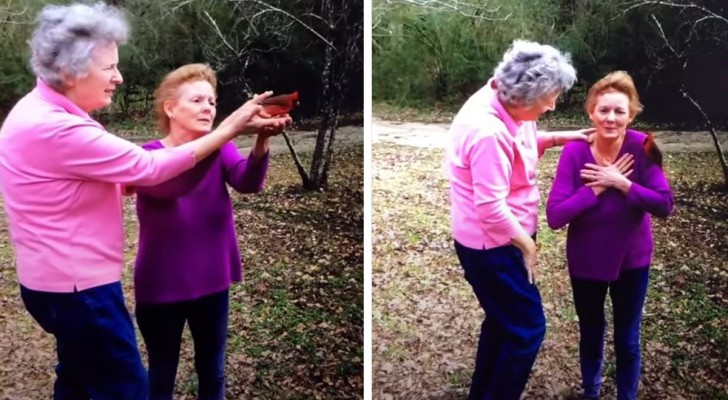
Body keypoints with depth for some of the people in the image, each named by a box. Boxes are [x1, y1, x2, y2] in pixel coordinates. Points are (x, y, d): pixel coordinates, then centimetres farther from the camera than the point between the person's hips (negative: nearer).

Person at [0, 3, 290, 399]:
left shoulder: (40, 111, 7)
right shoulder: (54, 128, -26)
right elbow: (149, 168, -22)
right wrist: (230, 127, -16)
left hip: (63, 278, 10)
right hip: (76, 284, -10)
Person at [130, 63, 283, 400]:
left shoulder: (220, 149, -4)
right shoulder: (147, 154, -14)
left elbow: (248, 182, -25)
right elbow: (171, 185, -36)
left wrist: (262, 141, -47)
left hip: (212, 281, 3)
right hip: (161, 287, -3)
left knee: (213, 372, 18)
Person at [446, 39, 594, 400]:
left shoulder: (501, 102, -1)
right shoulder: (489, 133, -30)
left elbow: (522, 145, 20)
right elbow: (491, 209, -29)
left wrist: (557, 138, 4)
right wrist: (526, 244, -15)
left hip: (498, 240, 10)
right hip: (491, 246, -10)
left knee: (504, 321, 23)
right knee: (528, 328, 1)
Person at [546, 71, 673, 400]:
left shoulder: (641, 148, -16)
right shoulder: (575, 152, -19)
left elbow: (664, 205, -19)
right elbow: (555, 216, -24)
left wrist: (621, 183, -27)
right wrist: (598, 187, -26)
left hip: (632, 260, 0)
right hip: (586, 261, 0)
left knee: (627, 340, 14)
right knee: (591, 335, 21)